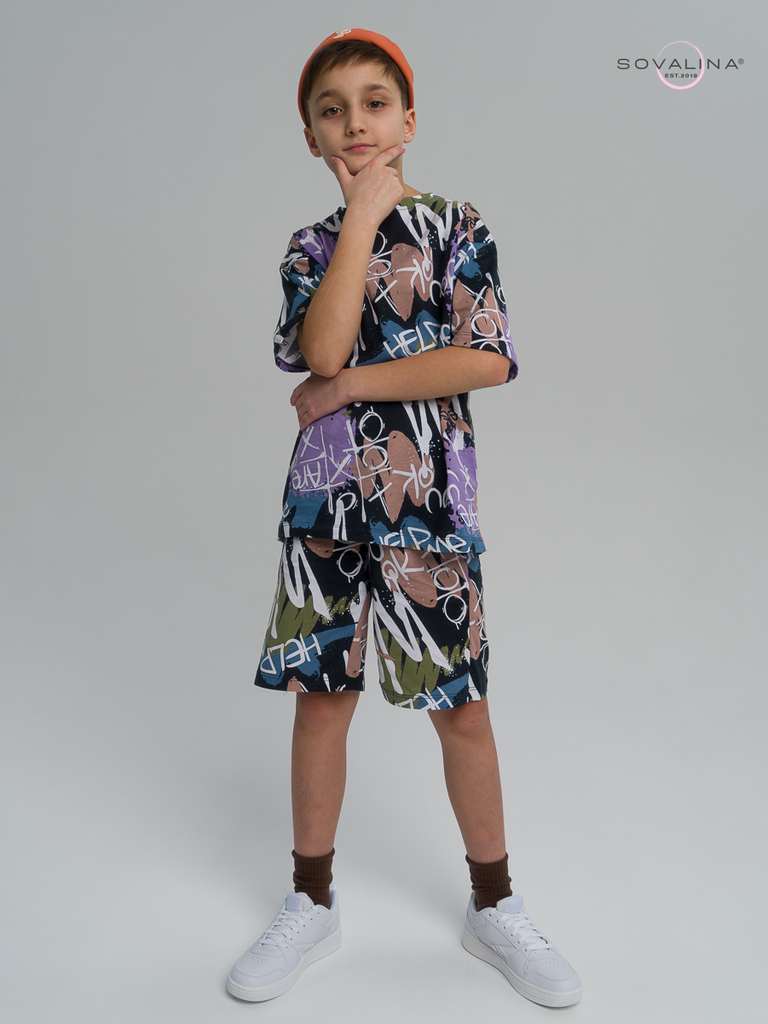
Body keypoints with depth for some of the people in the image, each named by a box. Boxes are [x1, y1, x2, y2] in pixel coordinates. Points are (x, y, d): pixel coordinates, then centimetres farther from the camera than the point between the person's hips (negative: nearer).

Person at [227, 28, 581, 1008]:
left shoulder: (458, 227, 2)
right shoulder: (312, 247, 9)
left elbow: (489, 359, -12)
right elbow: (322, 349, -12)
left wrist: (352, 386, -11)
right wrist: (363, 214, -8)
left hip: (428, 497, -2)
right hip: (325, 496, 3)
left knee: (459, 704, 5)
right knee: (320, 696, 9)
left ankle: (493, 904, 27)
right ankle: (313, 902, 30)